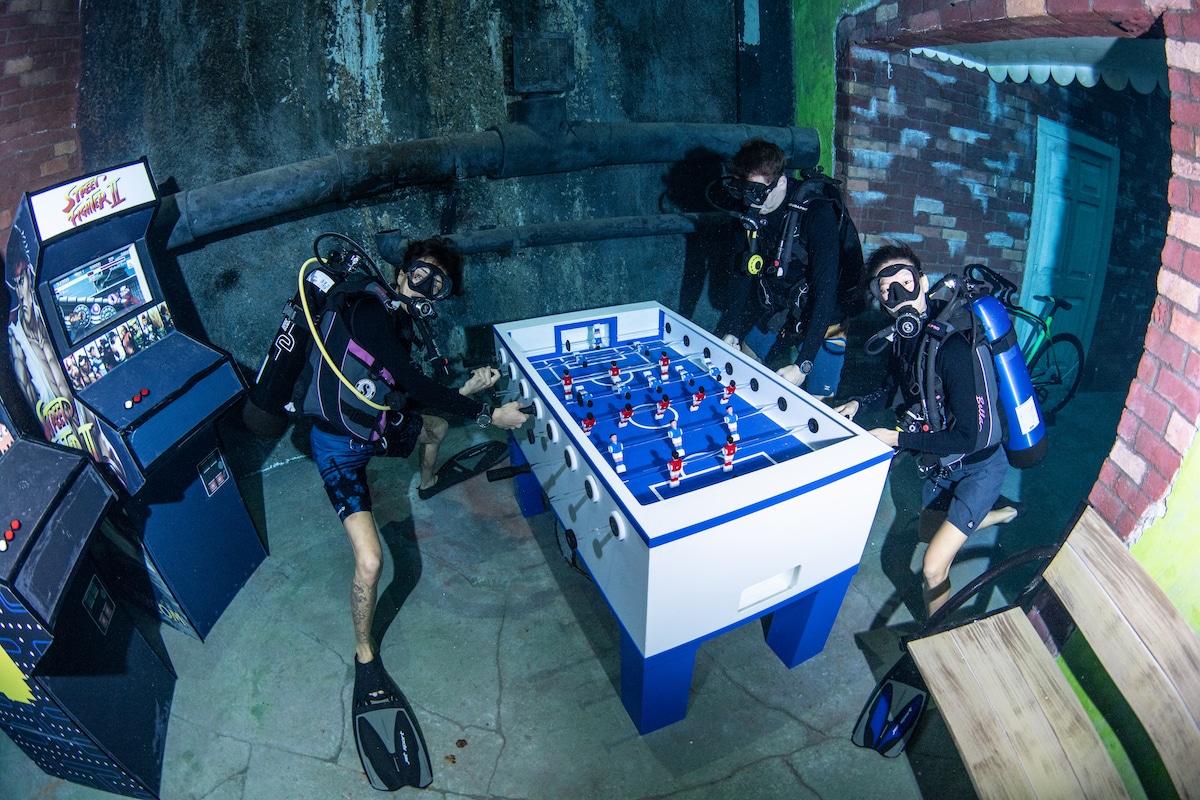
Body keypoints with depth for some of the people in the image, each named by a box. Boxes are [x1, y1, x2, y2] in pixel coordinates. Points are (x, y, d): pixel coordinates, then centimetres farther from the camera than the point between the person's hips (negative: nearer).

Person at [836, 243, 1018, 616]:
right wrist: (859, 404, -9)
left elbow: (969, 437, -31)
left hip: (977, 465, -8)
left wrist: (899, 438, -24)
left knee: (933, 567, -12)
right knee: (930, 529, 29)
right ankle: (997, 514, 56)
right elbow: (892, 386, 11)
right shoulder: (905, 332, -7)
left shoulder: (955, 344, -33)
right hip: (938, 460, 8)